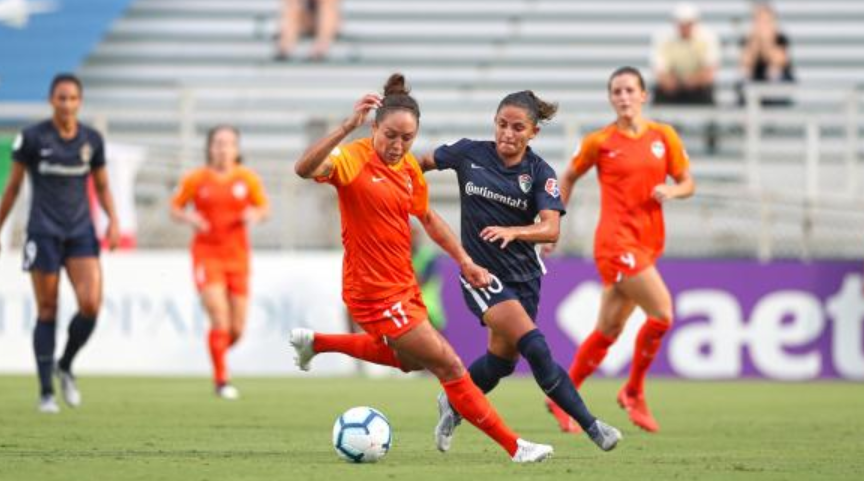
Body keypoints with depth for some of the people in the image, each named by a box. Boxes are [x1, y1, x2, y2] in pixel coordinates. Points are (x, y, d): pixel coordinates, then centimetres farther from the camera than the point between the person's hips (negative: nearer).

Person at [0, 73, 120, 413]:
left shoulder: (91, 140, 4)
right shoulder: (32, 138, -5)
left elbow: (102, 186, 14)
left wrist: (113, 221, -1)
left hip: (81, 232, 2)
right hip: (44, 231, -2)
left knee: (91, 305, -13)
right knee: (47, 311, 0)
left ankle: (65, 366, 13)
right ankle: (46, 392, 8)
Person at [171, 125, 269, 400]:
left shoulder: (247, 179, 3)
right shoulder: (196, 179, -1)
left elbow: (264, 209, 12)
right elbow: (174, 208, 7)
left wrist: (255, 215, -11)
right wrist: (188, 217, -15)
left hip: (237, 256, 3)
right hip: (206, 254, -3)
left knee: (237, 328, 2)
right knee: (219, 318, -18)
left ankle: (219, 350, 37)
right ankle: (221, 380, -10)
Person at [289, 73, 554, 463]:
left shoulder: (409, 167, 2)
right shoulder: (353, 159, -20)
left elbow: (427, 218, 18)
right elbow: (305, 169, -41)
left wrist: (464, 260, 14)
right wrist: (347, 127, -49)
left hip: (403, 285, 9)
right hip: (375, 294, -9)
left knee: (411, 360, 32)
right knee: (449, 365, -5)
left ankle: (315, 342, 40)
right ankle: (512, 446, 5)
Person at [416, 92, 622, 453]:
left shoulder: (540, 173, -8)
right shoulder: (469, 154, -6)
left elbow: (551, 229, -22)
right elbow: (424, 163, 12)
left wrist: (511, 232, -37)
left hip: (523, 274, 3)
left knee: (502, 361, 12)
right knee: (535, 348, -18)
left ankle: (453, 404, 41)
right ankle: (589, 425, -15)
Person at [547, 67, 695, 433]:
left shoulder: (664, 136, 7)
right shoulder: (600, 142, -1)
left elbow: (688, 185, 12)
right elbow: (569, 177, 13)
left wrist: (672, 190, -9)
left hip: (649, 242, 5)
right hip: (616, 239, -5)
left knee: (610, 329, 9)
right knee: (662, 313, -18)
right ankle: (633, 392, 0)